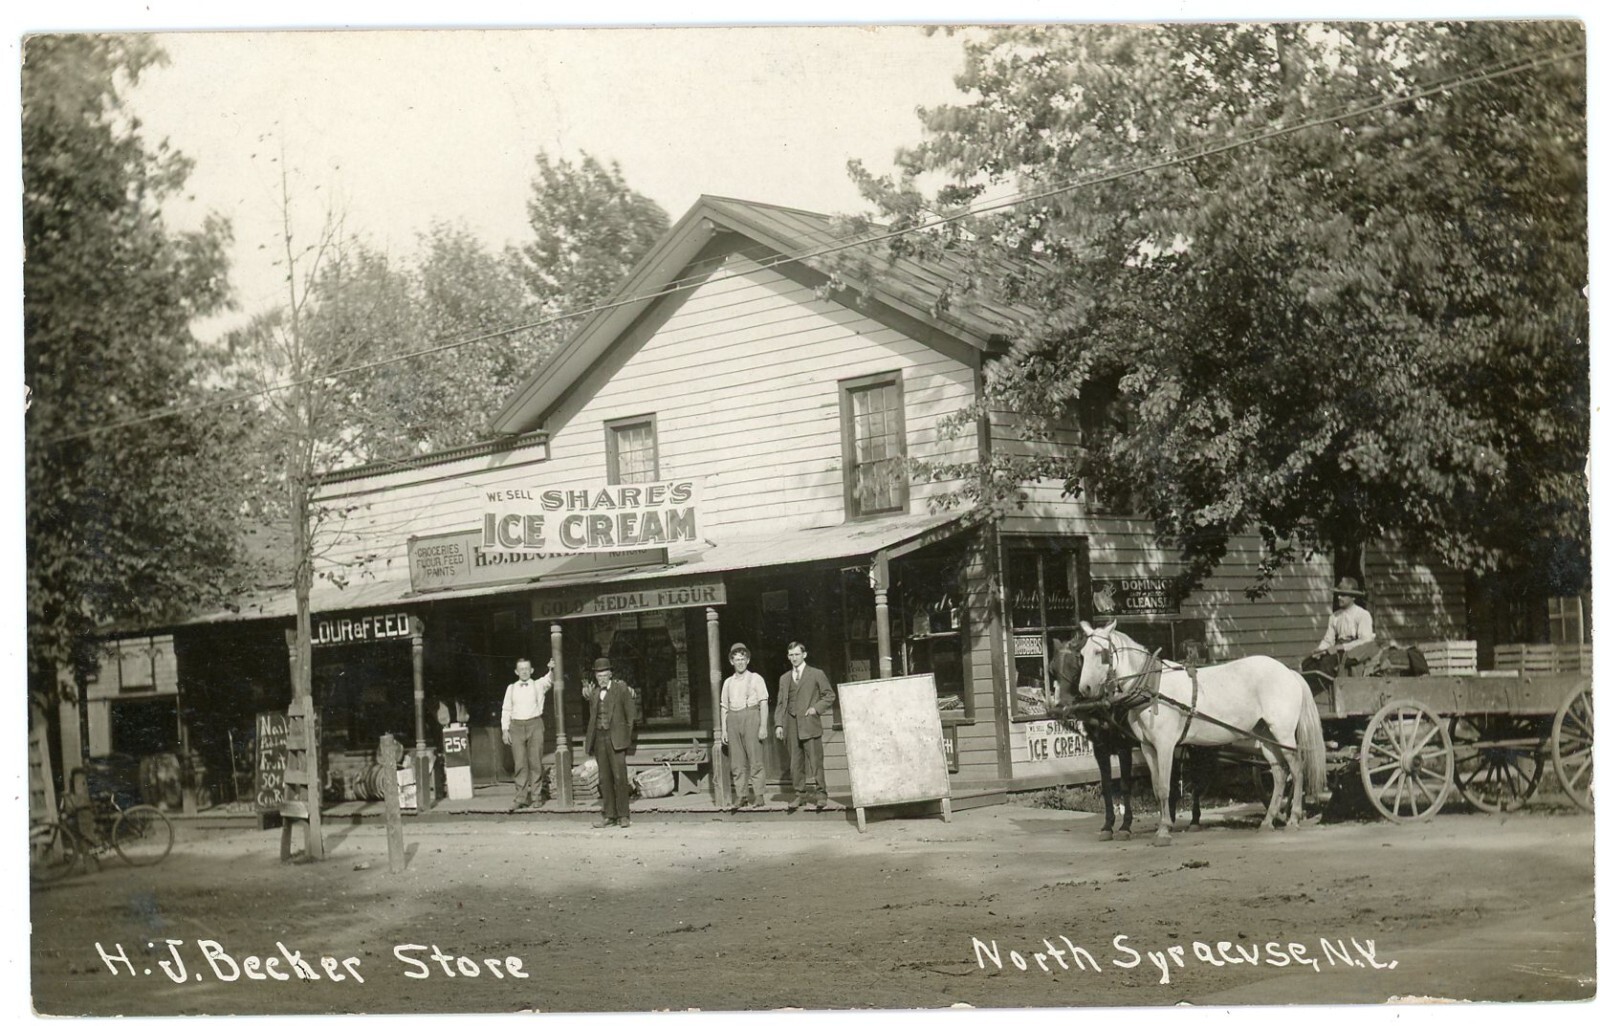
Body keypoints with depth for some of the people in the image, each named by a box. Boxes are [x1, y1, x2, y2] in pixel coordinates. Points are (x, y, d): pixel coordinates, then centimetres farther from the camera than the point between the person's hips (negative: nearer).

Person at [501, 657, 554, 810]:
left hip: (534, 724, -1)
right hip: (517, 726, 1)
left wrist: (551, 669, -33)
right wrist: (505, 729, 3)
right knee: (520, 764, 0)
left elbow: (548, 680, -14)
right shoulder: (511, 688, 10)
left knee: (536, 762, 0)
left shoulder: (538, 685, 6)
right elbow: (506, 709, 10)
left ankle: (536, 797, 7)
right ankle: (521, 798, 3)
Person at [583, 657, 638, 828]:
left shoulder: (621, 688, -1)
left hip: (615, 737, -4)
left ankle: (623, 816, -4)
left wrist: (627, 736, 0)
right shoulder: (594, 690, 12)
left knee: (619, 777, -8)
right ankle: (609, 816, 8)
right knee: (604, 778, 5)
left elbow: (631, 713, 1)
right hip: (599, 738, 4)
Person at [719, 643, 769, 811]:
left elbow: (763, 704, 0)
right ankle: (741, 795, 4)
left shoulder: (755, 679, 5)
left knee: (755, 759, -5)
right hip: (733, 719, 4)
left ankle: (759, 795, -3)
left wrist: (763, 726, -8)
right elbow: (724, 707, 15)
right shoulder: (728, 683, 16)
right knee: (738, 762, 2)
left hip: (751, 717, -4)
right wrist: (724, 730, 8)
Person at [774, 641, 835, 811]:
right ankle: (800, 794, 5)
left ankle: (820, 793, -3)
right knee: (795, 762, 1)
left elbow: (829, 695, 8)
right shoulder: (784, 679, 18)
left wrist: (816, 708, -6)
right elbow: (781, 703, 17)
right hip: (791, 725, 4)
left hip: (810, 723, -4)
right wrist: (779, 724, 6)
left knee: (814, 759, -8)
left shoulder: (817, 674, 7)